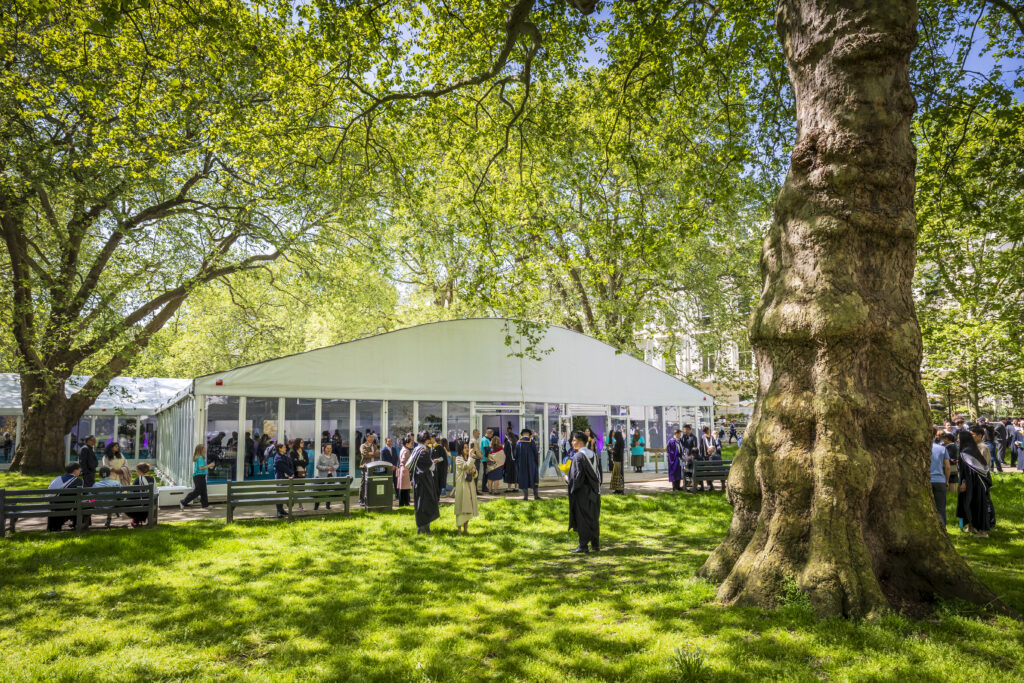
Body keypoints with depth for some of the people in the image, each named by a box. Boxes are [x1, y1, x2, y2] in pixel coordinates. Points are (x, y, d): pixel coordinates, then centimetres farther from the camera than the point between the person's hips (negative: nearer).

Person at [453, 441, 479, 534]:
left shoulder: (470, 459, 14)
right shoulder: (458, 459, -5)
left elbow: (475, 474, 18)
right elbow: (466, 466, -21)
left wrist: (474, 471, -4)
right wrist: (471, 456, -19)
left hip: (470, 485, 6)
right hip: (462, 485, -6)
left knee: (468, 508, 7)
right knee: (461, 507, -7)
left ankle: (465, 528, 14)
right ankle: (459, 528, -2)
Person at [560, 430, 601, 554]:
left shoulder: (578, 456, -17)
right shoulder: (593, 454, 7)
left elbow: (577, 476, -21)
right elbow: (596, 473, 13)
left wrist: (567, 478, -4)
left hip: (582, 492, -7)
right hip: (593, 491, 8)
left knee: (582, 518, 0)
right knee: (593, 518, 15)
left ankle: (583, 545, 3)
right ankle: (596, 544, 20)